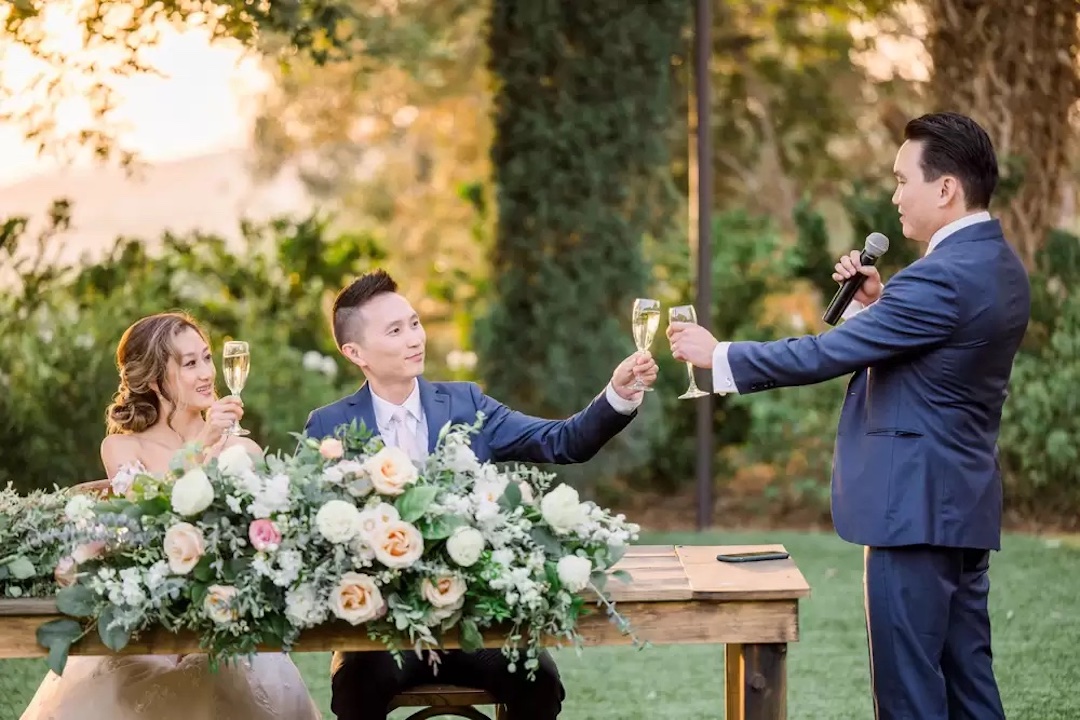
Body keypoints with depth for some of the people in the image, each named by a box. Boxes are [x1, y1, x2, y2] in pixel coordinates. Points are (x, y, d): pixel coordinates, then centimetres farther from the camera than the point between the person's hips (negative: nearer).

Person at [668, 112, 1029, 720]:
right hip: (964, 504, 10)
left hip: (917, 505, -10)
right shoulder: (1000, 266, 11)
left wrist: (720, 356, -9)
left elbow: (827, 354, -18)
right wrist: (877, 301, 5)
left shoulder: (943, 276, -20)